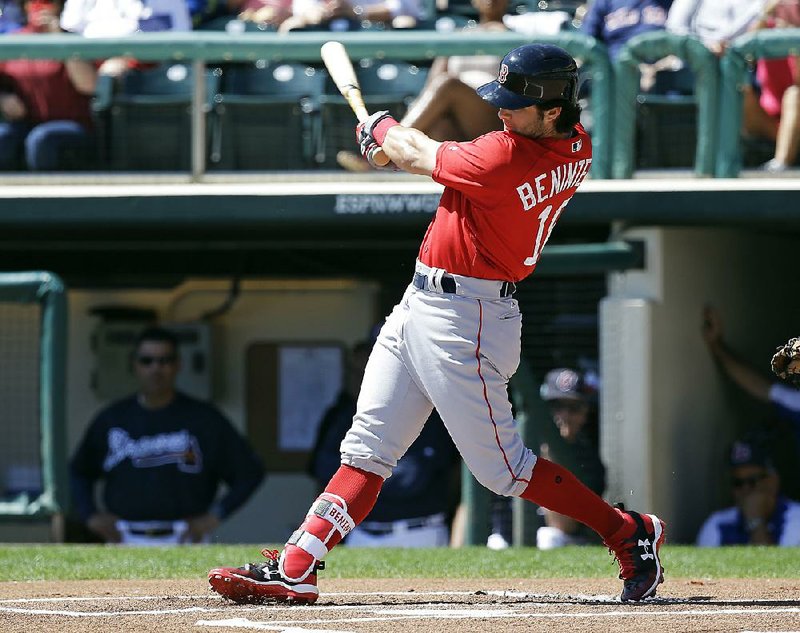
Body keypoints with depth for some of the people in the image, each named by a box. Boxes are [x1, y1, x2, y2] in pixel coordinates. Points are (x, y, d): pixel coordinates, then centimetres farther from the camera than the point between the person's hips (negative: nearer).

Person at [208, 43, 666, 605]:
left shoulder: (505, 159, -27)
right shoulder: (576, 146, 1)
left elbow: (416, 157, -10)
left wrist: (382, 128, 11)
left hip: (462, 319, -10)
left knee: (501, 466, -1)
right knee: (368, 447, 7)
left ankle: (630, 534, 13)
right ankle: (294, 570, 7)